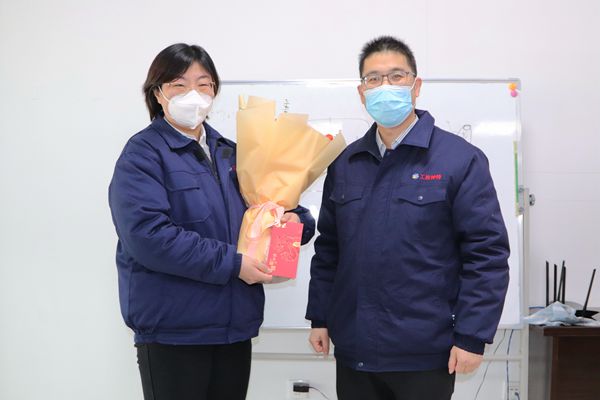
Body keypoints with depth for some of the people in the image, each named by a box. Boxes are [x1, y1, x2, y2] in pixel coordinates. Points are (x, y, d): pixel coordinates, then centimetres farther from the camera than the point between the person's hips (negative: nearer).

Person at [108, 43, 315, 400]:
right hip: (172, 332, -6)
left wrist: (295, 220, -2)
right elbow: (147, 235, -20)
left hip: (236, 326, 6)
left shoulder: (230, 154, 14)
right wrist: (232, 263, -20)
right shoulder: (144, 154, -6)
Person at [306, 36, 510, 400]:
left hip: (424, 355, -4)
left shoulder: (460, 159, -7)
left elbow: (488, 253, -9)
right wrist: (320, 317, 11)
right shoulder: (345, 164, 9)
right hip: (354, 351, 5)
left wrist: (472, 337, -13)